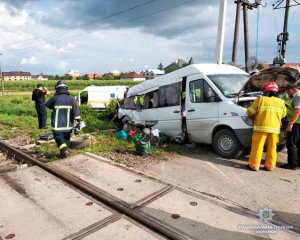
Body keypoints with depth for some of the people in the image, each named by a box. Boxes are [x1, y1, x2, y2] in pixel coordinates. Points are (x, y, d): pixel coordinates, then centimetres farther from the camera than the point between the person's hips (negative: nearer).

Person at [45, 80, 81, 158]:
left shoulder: (54, 98, -9)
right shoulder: (71, 99, -3)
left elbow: (47, 105, 10)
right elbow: (76, 111, -8)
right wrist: (79, 121, -6)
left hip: (57, 125, -3)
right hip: (68, 125, 3)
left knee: (58, 137, 6)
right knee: (66, 139, 16)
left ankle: (64, 150, -12)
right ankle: (65, 152, 22)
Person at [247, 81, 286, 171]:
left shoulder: (260, 100, -1)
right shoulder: (281, 102, 10)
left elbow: (250, 112, 0)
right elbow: (283, 114, 22)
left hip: (261, 127, -3)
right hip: (274, 129, 4)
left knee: (257, 146, 2)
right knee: (272, 147, 11)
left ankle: (254, 165, 5)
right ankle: (270, 165, 18)